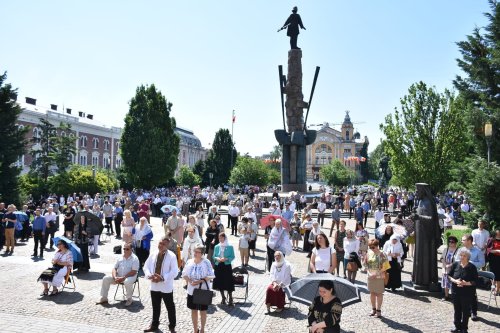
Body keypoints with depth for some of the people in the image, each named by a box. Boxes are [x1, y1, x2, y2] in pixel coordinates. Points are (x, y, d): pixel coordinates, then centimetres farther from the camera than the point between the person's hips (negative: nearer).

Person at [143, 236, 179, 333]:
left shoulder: (171, 256, -13)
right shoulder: (153, 255, 2)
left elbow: (174, 272, -17)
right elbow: (146, 266, 5)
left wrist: (162, 278, -24)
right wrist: (149, 276, -14)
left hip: (166, 287, -4)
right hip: (154, 286, 4)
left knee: (170, 308, 9)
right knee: (155, 307, 19)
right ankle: (154, 325, 37)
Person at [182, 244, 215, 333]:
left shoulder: (206, 262, -13)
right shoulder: (189, 262, -2)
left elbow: (211, 276, -12)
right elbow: (184, 274, 3)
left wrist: (200, 281, -22)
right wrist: (190, 281, -15)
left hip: (203, 291, -3)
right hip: (192, 290, 3)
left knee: (203, 311, 10)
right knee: (193, 310, 13)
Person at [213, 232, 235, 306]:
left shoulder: (230, 247, -3)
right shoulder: (217, 247, 5)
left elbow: (232, 257, -4)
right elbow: (214, 256, 8)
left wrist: (226, 259, -19)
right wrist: (217, 258, -13)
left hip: (227, 266, -3)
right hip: (218, 266, 3)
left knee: (228, 283, -5)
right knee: (220, 282, 10)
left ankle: (230, 299, 4)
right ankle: (223, 298, 27)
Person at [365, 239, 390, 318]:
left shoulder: (382, 255, -13)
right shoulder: (369, 253, 3)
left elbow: (384, 267, -14)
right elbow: (366, 264, 11)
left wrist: (376, 274, -18)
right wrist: (369, 273, -1)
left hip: (379, 277, -5)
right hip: (370, 276, 5)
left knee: (379, 293, 5)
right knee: (372, 293, 14)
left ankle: (378, 310, 16)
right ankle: (373, 309, 28)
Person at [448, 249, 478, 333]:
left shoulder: (472, 267, -8)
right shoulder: (455, 264, 0)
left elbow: (475, 281, -7)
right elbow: (449, 276, 4)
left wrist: (466, 283, -22)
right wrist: (455, 281, -14)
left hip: (467, 293, -3)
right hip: (456, 292, 3)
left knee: (465, 310, 6)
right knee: (457, 310, 12)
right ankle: (457, 326, 26)